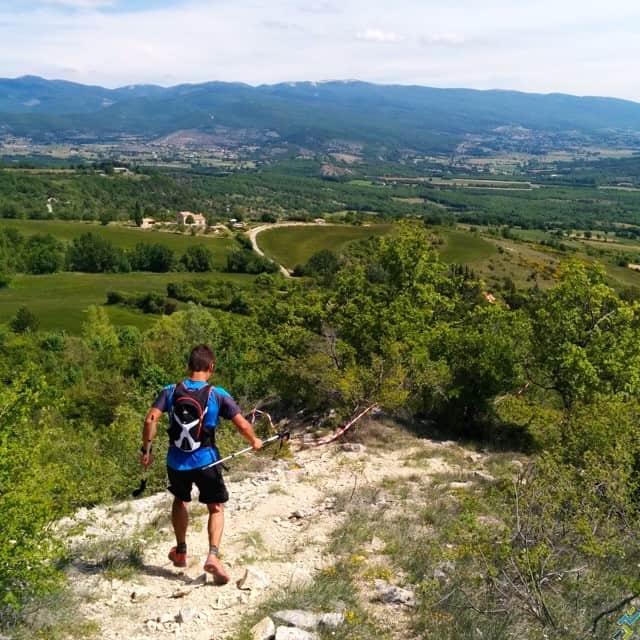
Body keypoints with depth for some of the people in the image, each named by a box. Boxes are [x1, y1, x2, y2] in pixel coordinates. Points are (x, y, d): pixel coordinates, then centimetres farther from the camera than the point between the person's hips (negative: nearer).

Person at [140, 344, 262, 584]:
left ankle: (180, 552, 39)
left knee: (180, 501, 28)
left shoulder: (170, 391, -3)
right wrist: (254, 442, 8)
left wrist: (146, 450, -2)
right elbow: (242, 425, -11)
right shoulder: (218, 395, -9)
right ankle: (213, 555, -6)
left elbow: (150, 420, -12)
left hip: (176, 462, 3)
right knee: (216, 508, 12)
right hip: (205, 461, -3)